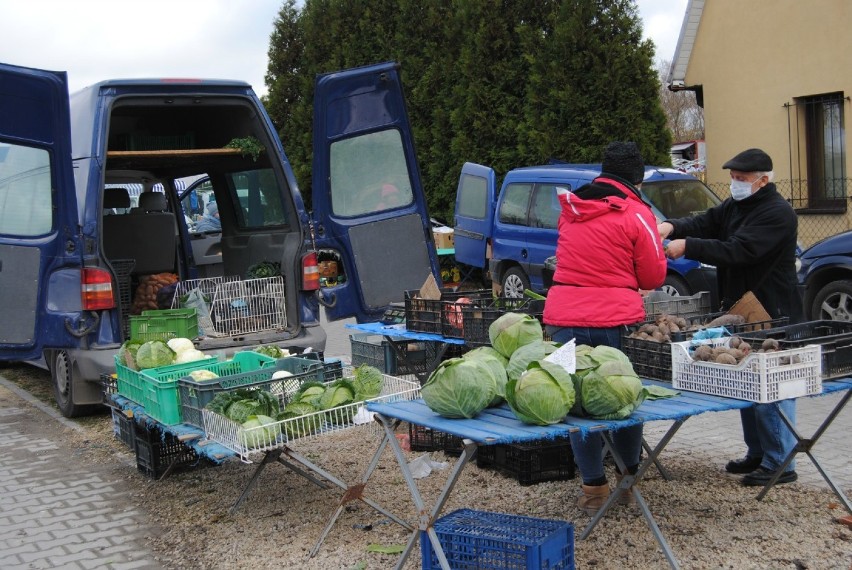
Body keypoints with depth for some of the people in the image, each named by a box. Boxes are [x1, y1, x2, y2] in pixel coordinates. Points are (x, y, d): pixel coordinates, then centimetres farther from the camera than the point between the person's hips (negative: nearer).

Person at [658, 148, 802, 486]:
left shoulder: (777, 214, -16)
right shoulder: (735, 206, 13)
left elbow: (738, 251, -26)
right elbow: (705, 223, 2)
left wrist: (687, 246, -29)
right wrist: (672, 227, -18)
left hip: (772, 316, -9)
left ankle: (780, 464, 1)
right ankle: (757, 453, 27)